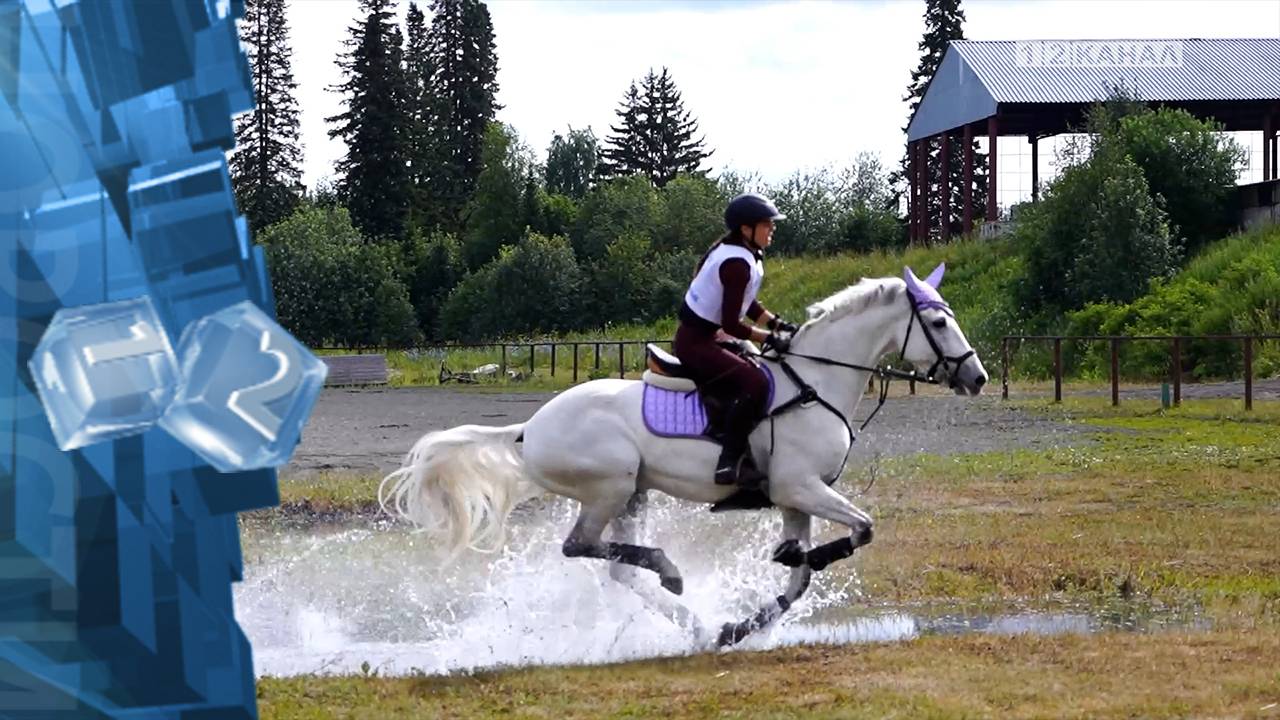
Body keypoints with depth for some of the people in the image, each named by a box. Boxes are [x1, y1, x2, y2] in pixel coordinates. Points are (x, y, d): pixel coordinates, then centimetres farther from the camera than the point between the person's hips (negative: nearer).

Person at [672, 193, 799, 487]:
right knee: (754, 383, -27)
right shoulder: (738, 264, -22)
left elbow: (746, 304, 20)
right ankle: (730, 463, -29)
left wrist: (776, 323, 8)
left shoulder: (730, 250, 9)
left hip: (705, 337, 11)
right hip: (696, 343, -11)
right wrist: (770, 338, -15)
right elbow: (731, 324, -24)